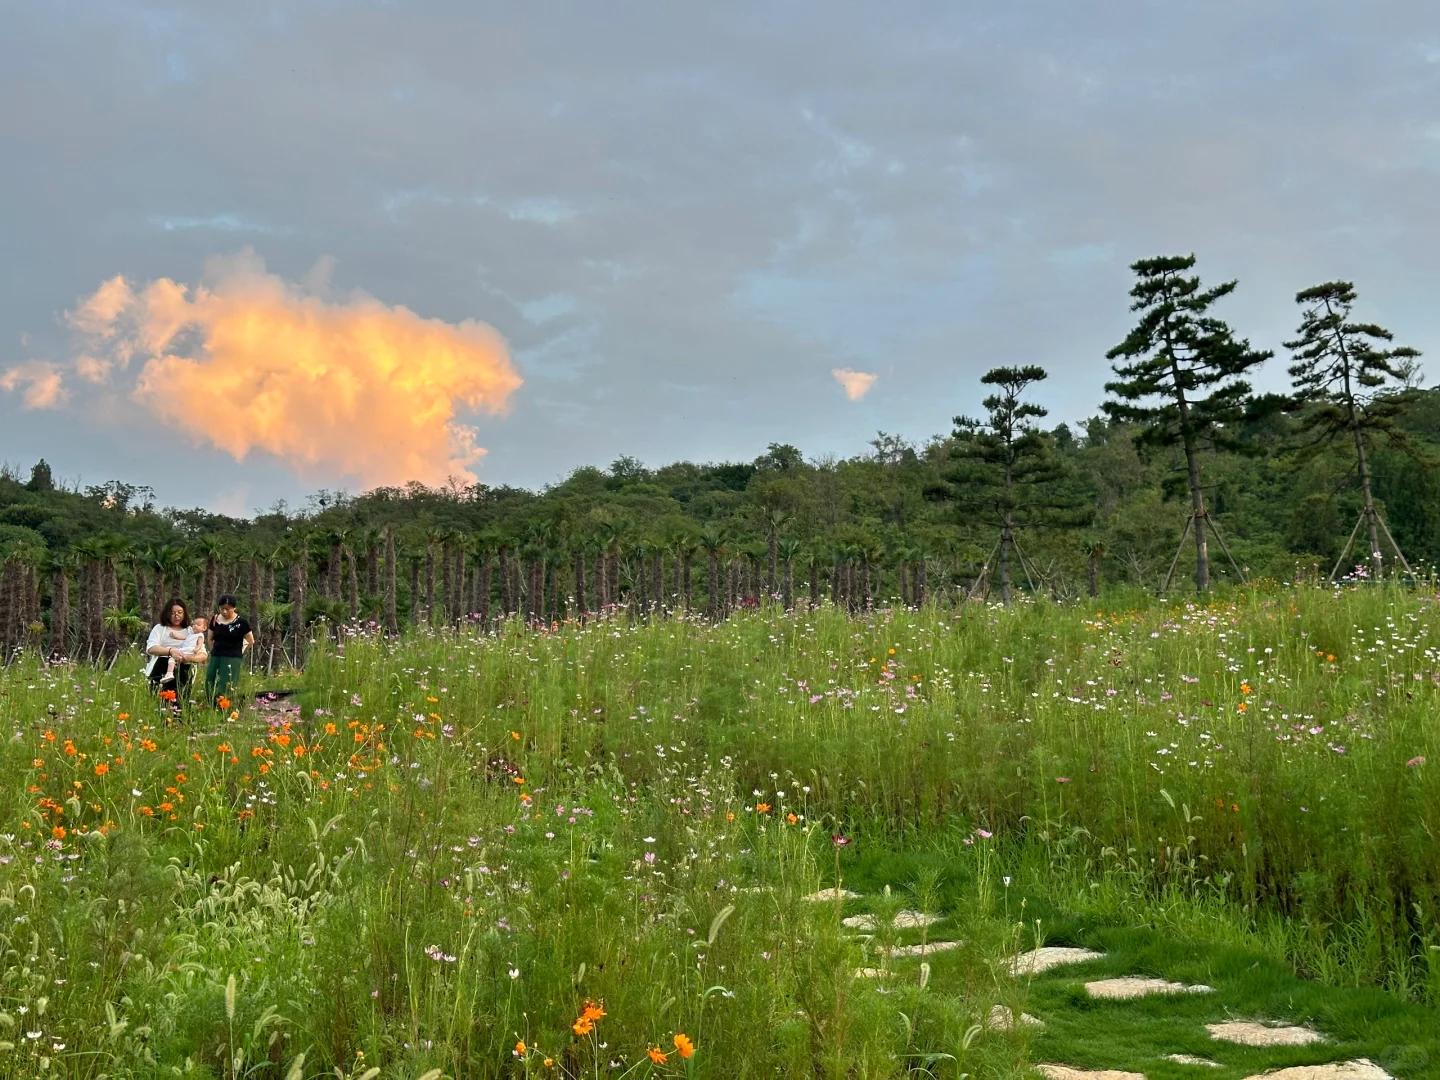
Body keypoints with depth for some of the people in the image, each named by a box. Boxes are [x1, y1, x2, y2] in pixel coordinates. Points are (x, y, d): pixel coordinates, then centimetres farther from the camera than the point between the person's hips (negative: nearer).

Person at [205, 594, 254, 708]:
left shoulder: (240, 622, -6)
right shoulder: (215, 620, 6)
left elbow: (251, 641, 3)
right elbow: (210, 638, 21)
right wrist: (216, 651, 13)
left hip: (232, 659, -5)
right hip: (215, 658, 5)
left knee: (225, 691, -11)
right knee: (210, 688, -1)